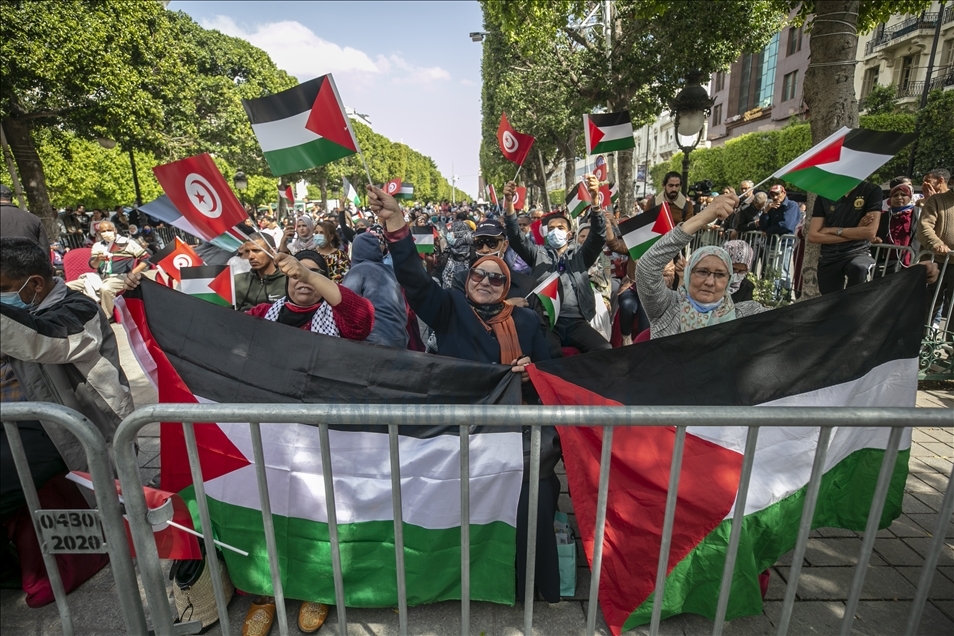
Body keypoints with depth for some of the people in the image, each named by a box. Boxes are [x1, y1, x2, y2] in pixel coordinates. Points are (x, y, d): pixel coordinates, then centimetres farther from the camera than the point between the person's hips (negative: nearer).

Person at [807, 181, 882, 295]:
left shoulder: (871, 190, -1)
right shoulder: (824, 195, 5)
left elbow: (870, 232, -12)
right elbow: (812, 236, -4)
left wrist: (834, 230, -5)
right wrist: (855, 233, -7)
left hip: (858, 252, -3)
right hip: (829, 257, 3)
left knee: (858, 267, -36)